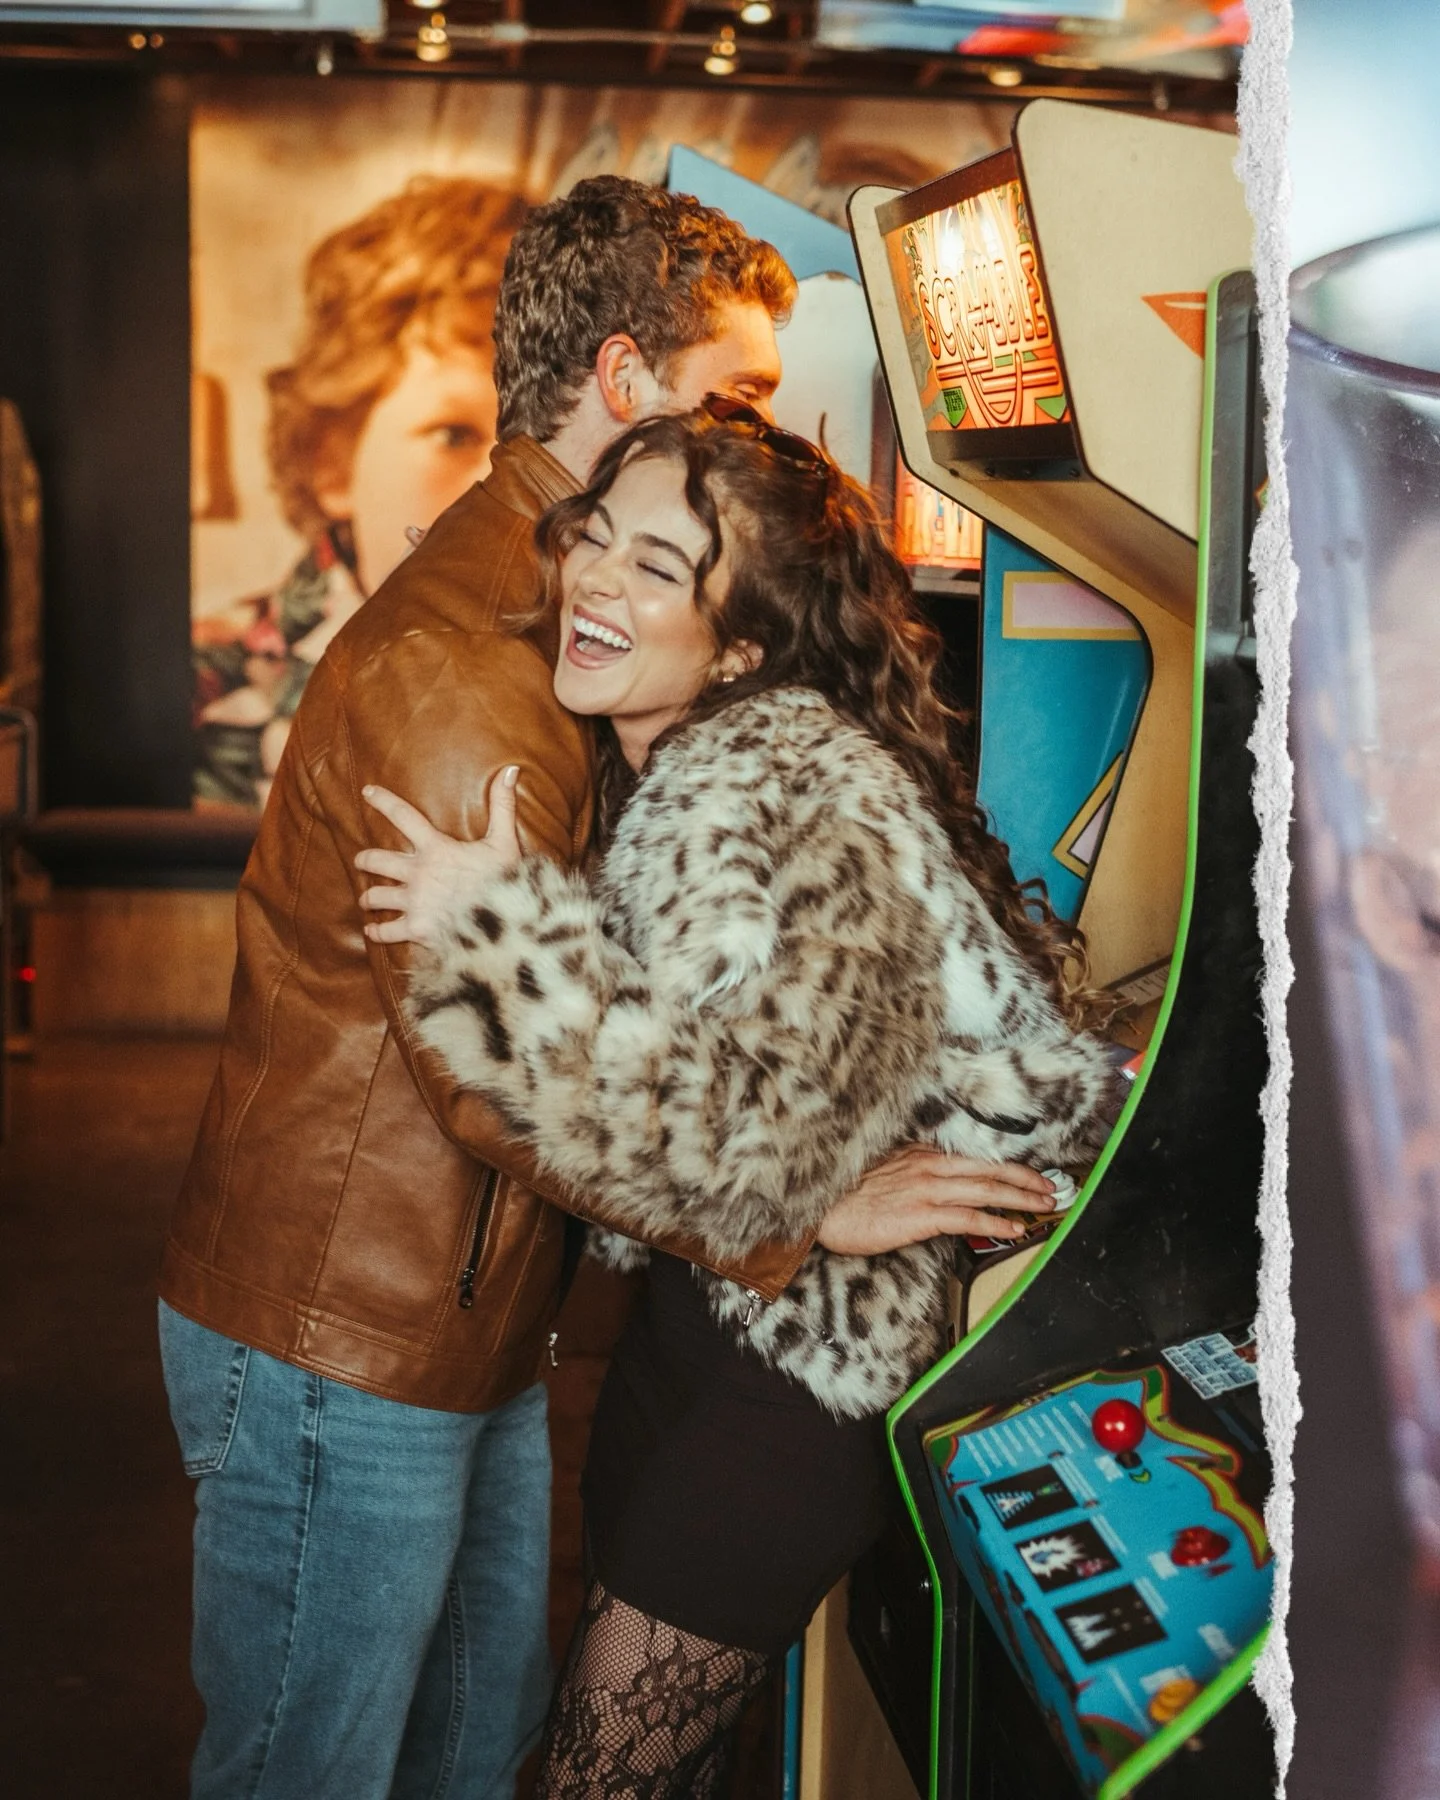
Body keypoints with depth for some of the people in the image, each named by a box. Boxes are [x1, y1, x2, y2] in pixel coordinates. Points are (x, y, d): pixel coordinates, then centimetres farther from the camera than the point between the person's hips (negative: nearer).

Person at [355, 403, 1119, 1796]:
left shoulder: (802, 803, -27)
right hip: (680, 1312, 9)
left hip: (788, 1371, -9)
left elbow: (749, 1151, -37)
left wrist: (500, 927, -33)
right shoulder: (660, 763, 2)